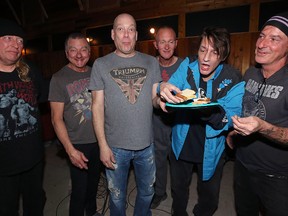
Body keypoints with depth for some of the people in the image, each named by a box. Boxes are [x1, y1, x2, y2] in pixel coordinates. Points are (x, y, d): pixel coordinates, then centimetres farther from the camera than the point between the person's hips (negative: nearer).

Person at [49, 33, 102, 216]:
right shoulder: (59, 78, -10)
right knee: (79, 190, 6)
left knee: (94, 182, 22)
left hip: (99, 140, 4)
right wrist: (70, 150, -16)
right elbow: (57, 119, -10)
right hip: (78, 145, -4)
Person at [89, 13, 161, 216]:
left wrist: (161, 99, -22)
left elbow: (154, 98, 3)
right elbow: (97, 105, -4)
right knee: (117, 197, 18)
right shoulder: (101, 64, -3)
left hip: (146, 143, 2)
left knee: (147, 192, 22)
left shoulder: (151, 62, 2)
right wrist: (103, 145, -9)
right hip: (115, 146, -2)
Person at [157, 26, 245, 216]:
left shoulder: (234, 81, -17)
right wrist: (164, 88, -39)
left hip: (211, 149, -1)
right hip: (182, 143, 2)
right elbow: (173, 86, -15)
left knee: (209, 196, 22)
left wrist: (212, 112, -43)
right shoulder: (188, 65, -12)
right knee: (178, 188, 25)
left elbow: (231, 119, -21)